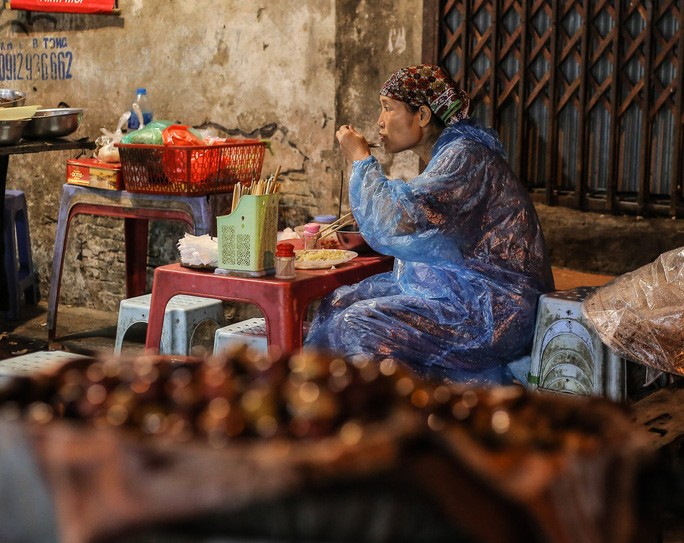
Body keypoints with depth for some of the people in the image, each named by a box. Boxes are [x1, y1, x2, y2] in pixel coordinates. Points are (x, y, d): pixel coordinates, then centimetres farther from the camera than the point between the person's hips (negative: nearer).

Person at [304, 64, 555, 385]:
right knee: (338, 303, 4)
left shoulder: (465, 157, -17)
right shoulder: (445, 154, 13)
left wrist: (361, 159, -12)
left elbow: (394, 224, -25)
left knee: (357, 325, -21)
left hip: (492, 315, -10)